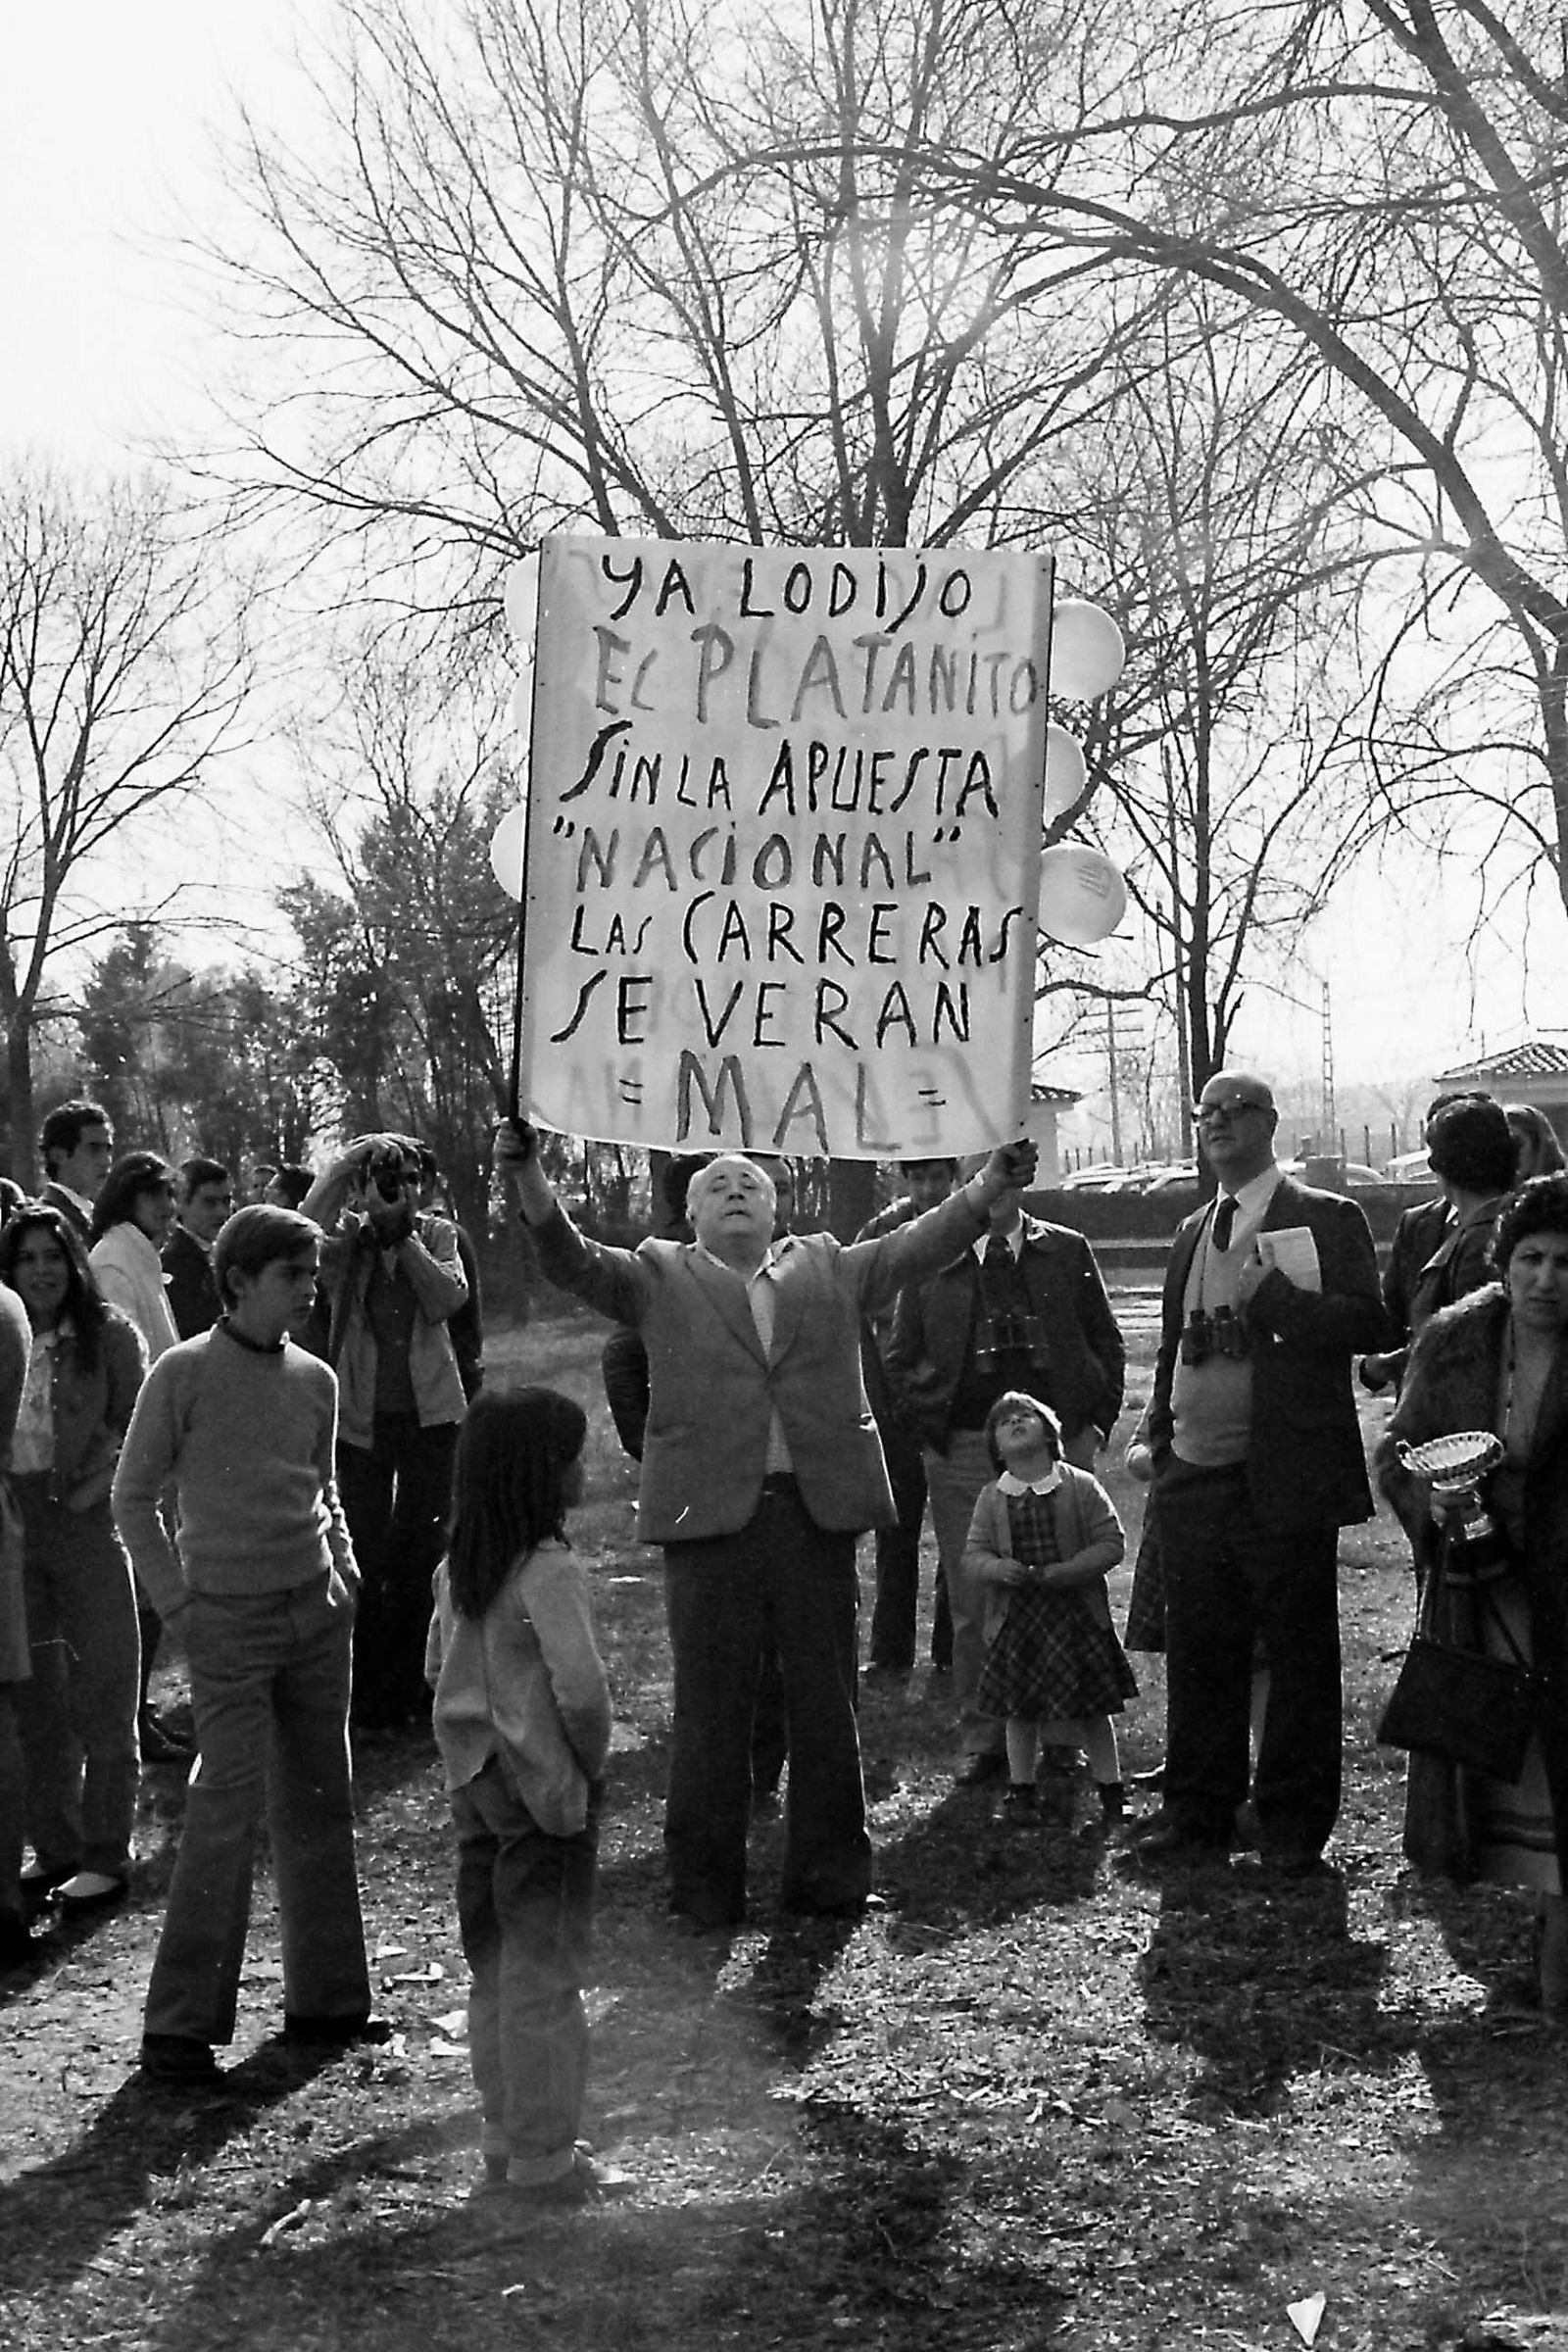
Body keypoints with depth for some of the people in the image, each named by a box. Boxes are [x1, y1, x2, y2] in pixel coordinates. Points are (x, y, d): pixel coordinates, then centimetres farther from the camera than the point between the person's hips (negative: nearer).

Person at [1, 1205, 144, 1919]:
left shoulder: (108, 1333, -5)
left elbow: (141, 1427, -3)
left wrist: (99, 1485, -13)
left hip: (89, 1521, -4)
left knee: (101, 1694, 1)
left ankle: (107, 1856, 9)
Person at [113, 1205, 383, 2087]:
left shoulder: (316, 1380, 7)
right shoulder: (185, 1374, -8)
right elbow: (134, 1498, -3)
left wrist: (346, 1574, 6)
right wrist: (179, 1602, -8)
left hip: (319, 1616, 5)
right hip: (232, 1619, -5)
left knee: (320, 1805, 10)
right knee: (232, 1806, -9)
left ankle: (326, 2000, 21)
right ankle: (180, 2022, 1)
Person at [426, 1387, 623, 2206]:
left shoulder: (456, 1568, 2)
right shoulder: (550, 1573, -21)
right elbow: (581, 1689, -26)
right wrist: (591, 1763, -9)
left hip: (475, 1781, 8)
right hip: (544, 1790, -7)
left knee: (491, 1968, 17)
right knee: (544, 1974, 3)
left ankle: (504, 2138, 29)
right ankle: (543, 2158, 12)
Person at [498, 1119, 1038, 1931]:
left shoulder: (829, 1268, 15)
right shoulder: (659, 1277, 9)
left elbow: (915, 1246, 10)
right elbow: (571, 1260, -2)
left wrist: (990, 1184, -2)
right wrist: (528, 1178, -17)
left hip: (818, 1509, 2)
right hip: (711, 1515, -2)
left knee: (826, 1699, 9)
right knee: (710, 1709, 3)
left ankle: (828, 1873, 21)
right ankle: (704, 1887, 13)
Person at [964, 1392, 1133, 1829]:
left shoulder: (1081, 1487, -5)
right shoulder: (992, 1499, 2)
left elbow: (1112, 1543, -7)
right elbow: (973, 1555, 3)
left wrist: (1062, 1572, -18)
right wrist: (997, 1569, -20)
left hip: (1077, 1613, -2)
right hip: (1015, 1617, 2)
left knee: (1093, 1710, 6)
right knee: (1020, 1710, 10)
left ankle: (1111, 1793, 19)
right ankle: (1021, 1790, 25)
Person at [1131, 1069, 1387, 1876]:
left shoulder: (1325, 1219, -2)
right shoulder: (1192, 1233, 18)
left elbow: (1367, 1323, -14)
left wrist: (1271, 1295, -23)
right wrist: (1162, 1448, 15)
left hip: (1281, 1477, -6)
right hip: (1194, 1477, 6)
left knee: (1299, 1656, 2)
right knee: (1197, 1652, 10)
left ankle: (1293, 1823, 12)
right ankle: (1197, 1811, 20)